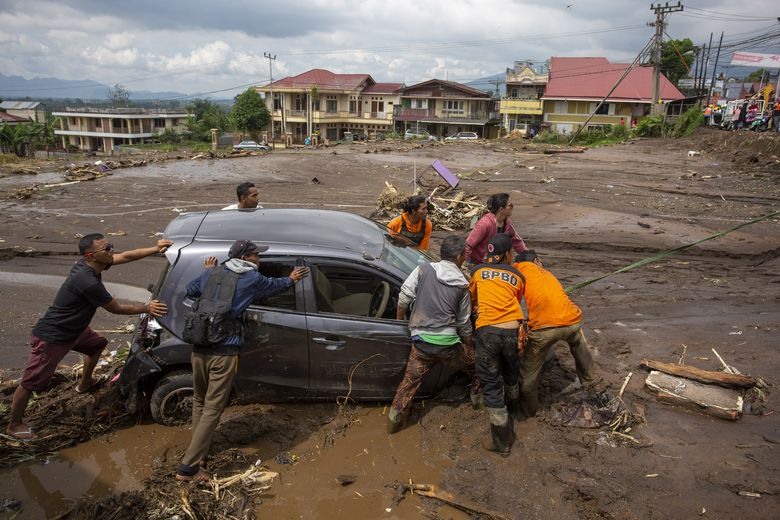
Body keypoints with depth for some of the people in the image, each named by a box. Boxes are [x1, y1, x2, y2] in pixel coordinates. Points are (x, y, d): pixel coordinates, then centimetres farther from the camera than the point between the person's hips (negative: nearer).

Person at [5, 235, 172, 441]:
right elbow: (116, 308, -21)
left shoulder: (90, 264, -8)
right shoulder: (88, 282, -33)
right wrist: (147, 308, -14)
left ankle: (85, 383, 49)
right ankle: (14, 425, 21)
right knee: (32, 382, 4)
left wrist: (155, 249, -13)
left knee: (97, 344, 28)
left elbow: (126, 256, -3)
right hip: (51, 338, -10)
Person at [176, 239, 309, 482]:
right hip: (224, 353, -6)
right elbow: (275, 285, 19)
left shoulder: (211, 273, 9)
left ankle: (199, 447, 37)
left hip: (199, 348, 6)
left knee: (199, 401, 23)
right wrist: (291, 279, 39)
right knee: (212, 409, 1)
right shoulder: (253, 279, -1)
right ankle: (188, 467, 2)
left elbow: (190, 290, 26)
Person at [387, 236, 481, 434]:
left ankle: (394, 419, 17)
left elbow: (404, 298, -4)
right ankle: (478, 398, 39)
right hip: (448, 343, -1)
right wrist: (469, 347, 21)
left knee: (410, 381, 13)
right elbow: (464, 323, 7)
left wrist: (399, 320, 14)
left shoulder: (423, 270, -2)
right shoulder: (462, 285, 2)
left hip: (421, 342, 1)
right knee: (474, 363, 26)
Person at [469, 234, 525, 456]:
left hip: (487, 331, -2)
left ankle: (502, 441, 12)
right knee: (510, 376, 26)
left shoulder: (478, 271, 14)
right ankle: (512, 414, 52)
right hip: (512, 331, 2)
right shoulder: (518, 277, 15)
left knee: (491, 385, 6)